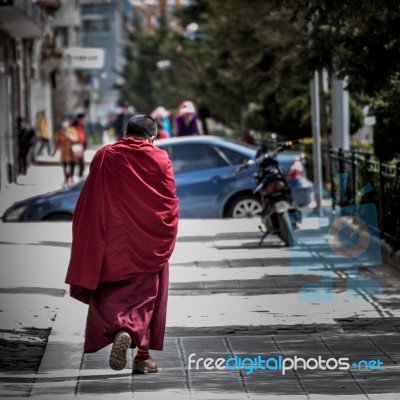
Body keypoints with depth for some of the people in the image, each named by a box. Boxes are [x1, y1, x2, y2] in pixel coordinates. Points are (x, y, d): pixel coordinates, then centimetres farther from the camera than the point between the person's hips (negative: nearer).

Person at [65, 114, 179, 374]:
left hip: (111, 243, 0)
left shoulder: (104, 157, -1)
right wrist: (166, 241, 11)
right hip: (149, 244, 0)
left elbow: (87, 203, 2)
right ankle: (143, 355, 3)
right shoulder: (160, 159, -3)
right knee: (146, 294, 9)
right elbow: (171, 203, -2)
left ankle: (119, 331, -14)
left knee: (109, 294, 10)